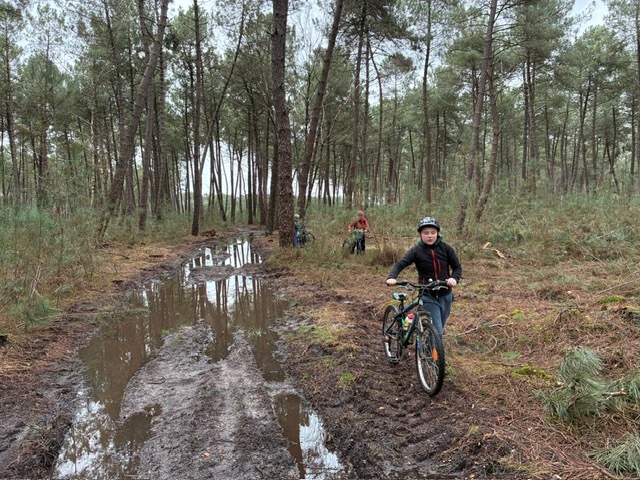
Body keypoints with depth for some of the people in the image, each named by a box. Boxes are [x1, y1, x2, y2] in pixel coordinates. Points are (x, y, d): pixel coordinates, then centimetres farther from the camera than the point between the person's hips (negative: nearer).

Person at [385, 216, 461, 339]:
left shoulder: (446, 248, -6)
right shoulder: (416, 250, -11)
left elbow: (457, 267, 0)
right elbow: (399, 264, -17)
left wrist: (454, 278, -21)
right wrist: (391, 277, -37)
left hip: (445, 296, 3)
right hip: (428, 297, -3)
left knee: (439, 330, 18)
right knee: (437, 333, -11)